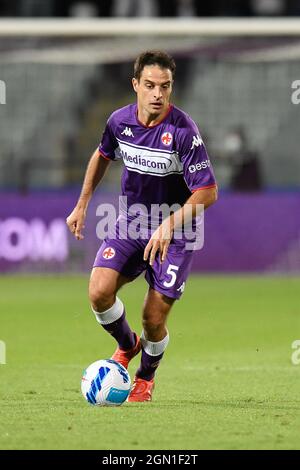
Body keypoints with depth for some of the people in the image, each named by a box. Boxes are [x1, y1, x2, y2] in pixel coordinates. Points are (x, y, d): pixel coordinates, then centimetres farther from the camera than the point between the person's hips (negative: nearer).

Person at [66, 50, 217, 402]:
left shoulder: (182, 130, -23)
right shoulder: (120, 120, -7)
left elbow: (207, 192, -23)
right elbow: (102, 155, 16)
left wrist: (170, 225, -33)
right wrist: (82, 206, 16)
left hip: (174, 232, -4)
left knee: (153, 319, -5)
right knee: (99, 291, -16)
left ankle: (146, 376, 29)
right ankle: (126, 345, 17)